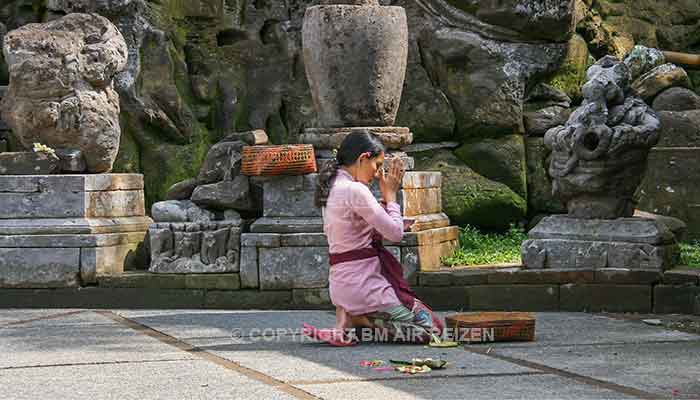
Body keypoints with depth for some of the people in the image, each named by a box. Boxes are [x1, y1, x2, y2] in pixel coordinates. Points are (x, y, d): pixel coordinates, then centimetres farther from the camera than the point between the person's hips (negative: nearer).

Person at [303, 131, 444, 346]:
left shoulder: (332, 187, 12)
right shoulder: (355, 190, -18)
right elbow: (395, 233, -13)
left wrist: (385, 198, 12)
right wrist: (390, 196, 0)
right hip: (362, 285, -10)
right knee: (432, 328, -3)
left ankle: (350, 316, 6)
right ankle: (358, 320, -8)